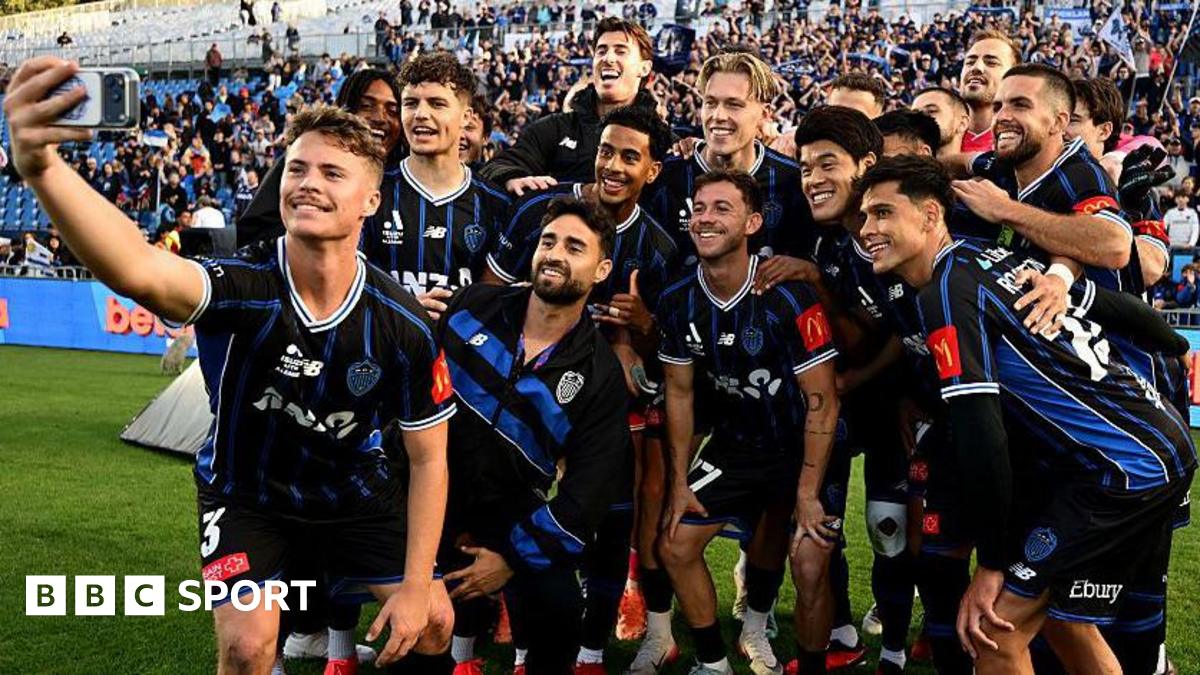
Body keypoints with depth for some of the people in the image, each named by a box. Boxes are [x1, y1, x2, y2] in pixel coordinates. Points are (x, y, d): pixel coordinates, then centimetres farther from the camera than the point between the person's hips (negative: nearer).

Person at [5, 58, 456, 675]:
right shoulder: (244, 287, -31)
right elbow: (139, 271, -55)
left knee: (433, 624, 1)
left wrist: (416, 588, -13)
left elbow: (428, 460, -11)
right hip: (245, 492, -2)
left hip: (353, 491, 3)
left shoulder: (403, 326, -22)